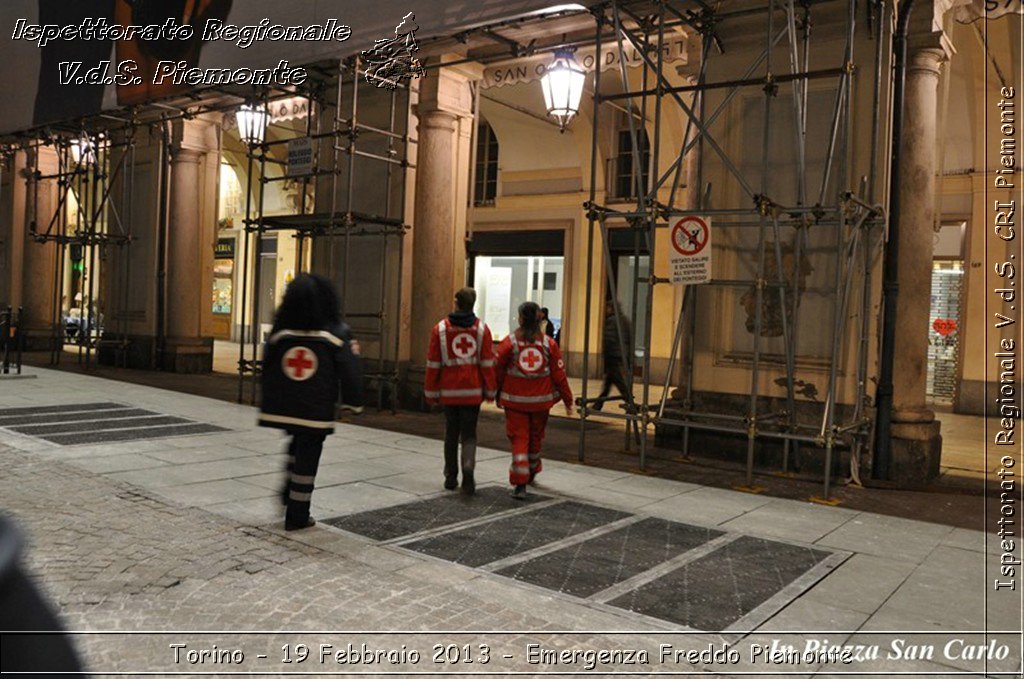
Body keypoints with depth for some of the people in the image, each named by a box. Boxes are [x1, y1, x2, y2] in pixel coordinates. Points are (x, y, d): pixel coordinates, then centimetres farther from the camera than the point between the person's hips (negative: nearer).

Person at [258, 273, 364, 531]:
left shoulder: (280, 332, -1)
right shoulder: (336, 333, -9)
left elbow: (267, 368, 8)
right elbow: (349, 372, -7)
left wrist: (269, 404, 19)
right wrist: (354, 403, 3)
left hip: (283, 407, 4)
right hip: (317, 410, -4)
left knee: (297, 445, 28)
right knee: (308, 456, 5)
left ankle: (288, 494, 26)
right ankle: (297, 516, 12)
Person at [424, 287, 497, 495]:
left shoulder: (440, 329, -2)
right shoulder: (482, 328, -1)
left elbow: (433, 364, -1)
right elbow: (488, 363, -2)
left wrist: (431, 391, 7)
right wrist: (490, 390, 5)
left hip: (449, 391, 0)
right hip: (473, 391, 0)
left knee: (451, 434, 15)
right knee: (469, 434, 8)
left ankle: (451, 477, 21)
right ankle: (468, 466, -17)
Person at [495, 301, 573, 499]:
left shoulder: (509, 342, -7)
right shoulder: (549, 344, -2)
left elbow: (498, 371, -2)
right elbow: (559, 374, -1)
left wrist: (497, 395, 12)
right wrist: (568, 400, 7)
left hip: (515, 400, -2)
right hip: (541, 401, 2)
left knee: (519, 439, 3)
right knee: (535, 437, 21)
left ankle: (520, 484, -6)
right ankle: (532, 473, 41)